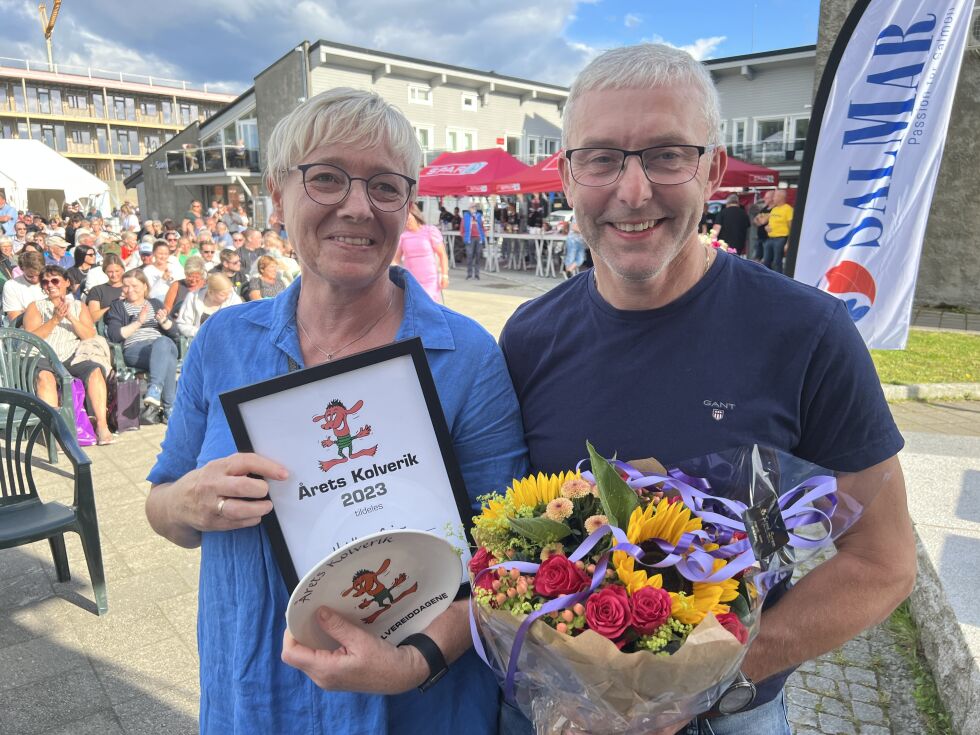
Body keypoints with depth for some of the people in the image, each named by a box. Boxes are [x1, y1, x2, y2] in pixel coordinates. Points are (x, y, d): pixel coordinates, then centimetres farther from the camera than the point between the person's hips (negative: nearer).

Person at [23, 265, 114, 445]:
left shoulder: (79, 306, 21)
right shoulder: (35, 307, 19)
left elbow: (90, 336, 6)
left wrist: (70, 318, -9)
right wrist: (54, 319, -9)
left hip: (73, 356, 1)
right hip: (45, 357, -1)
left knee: (95, 370, -32)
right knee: (44, 375, -36)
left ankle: (102, 425, -36)